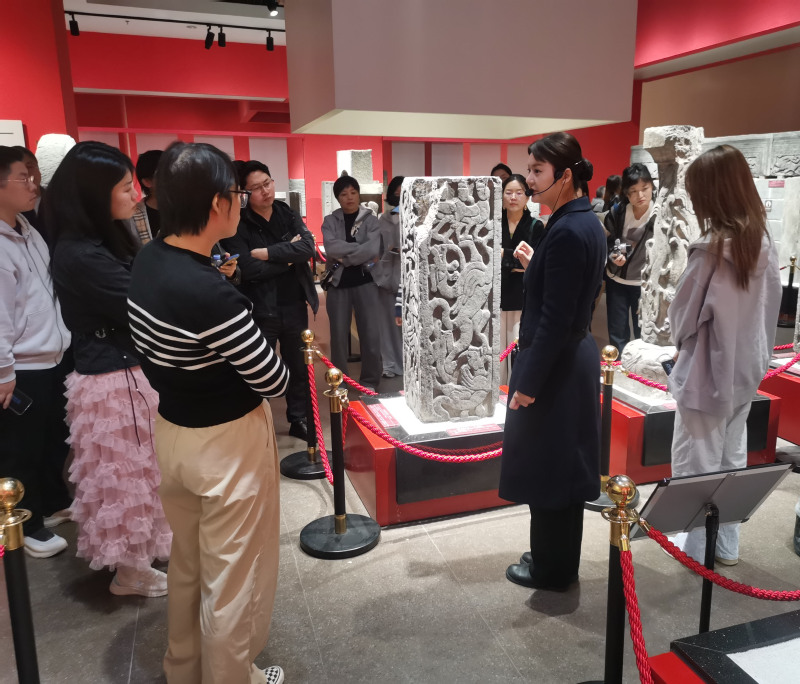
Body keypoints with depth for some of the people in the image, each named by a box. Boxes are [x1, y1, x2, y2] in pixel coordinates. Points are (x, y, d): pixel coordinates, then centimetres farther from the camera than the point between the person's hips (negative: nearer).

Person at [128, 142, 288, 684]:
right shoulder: (212, 294, -30)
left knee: (187, 562, 27)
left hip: (170, 430, 9)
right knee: (235, 575, 13)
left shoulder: (147, 261, -4)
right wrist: (275, 363, -1)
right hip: (227, 442, -9)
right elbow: (273, 381, -20)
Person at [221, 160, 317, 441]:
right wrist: (289, 255, -12)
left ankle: (298, 420, 34)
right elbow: (250, 270, -21)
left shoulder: (290, 215, 4)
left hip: (295, 307, 4)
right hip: (261, 311, -4)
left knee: (299, 367, 16)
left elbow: (308, 247, -13)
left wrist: (267, 252, -18)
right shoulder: (238, 225, -9)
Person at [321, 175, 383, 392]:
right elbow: (331, 247, -14)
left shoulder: (370, 220, 2)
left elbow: (373, 249, -15)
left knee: (371, 333, -1)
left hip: (365, 281, -1)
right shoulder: (330, 221, 5)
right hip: (338, 283, 1)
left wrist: (344, 258, -13)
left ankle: (370, 381, 14)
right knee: (338, 335, 6)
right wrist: (360, 250, -16)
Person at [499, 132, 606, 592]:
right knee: (563, 466, 20)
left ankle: (552, 570, 27)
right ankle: (560, 560, 38)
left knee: (546, 469, 7)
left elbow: (554, 320, -23)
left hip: (555, 367, -10)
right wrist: (536, 266, 11)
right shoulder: (588, 223, 8)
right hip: (576, 357, 10)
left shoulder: (566, 232, -22)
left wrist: (528, 382, -18)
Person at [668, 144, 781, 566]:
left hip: (708, 370, -7)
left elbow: (684, 313, -13)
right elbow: (770, 305, 7)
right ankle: (727, 545, 31)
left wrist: (679, 338, 8)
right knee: (732, 460, 19)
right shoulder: (763, 243, 0)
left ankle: (698, 546, 23)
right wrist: (756, 350, 16)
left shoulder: (711, 248, -21)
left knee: (697, 465, 9)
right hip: (745, 368, 7)